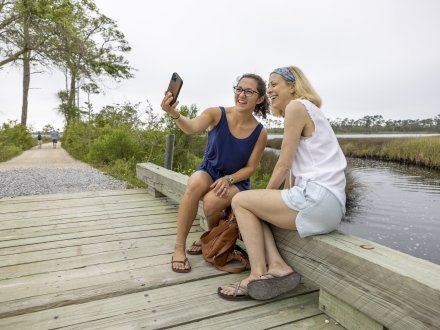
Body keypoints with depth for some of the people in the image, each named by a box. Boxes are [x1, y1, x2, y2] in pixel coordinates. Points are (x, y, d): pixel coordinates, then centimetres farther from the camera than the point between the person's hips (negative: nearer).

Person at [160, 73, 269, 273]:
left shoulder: (260, 133, -11)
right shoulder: (217, 114, -13)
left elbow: (250, 168, -5)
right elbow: (191, 128, -32)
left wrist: (228, 179, -22)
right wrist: (173, 113, -53)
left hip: (236, 180, 0)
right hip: (209, 171, 1)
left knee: (212, 202, -32)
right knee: (195, 185, -34)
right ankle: (179, 248, -19)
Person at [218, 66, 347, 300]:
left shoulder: (296, 106, -5)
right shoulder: (309, 111, 24)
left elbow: (283, 164, -7)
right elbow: (293, 169, 16)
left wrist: (266, 194, 7)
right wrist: (274, 200, 8)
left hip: (317, 198, -10)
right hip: (328, 202, 10)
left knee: (240, 201, 0)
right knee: (252, 206, 15)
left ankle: (258, 275, -1)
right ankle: (277, 266, 1)